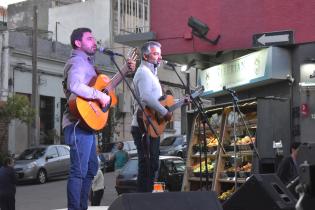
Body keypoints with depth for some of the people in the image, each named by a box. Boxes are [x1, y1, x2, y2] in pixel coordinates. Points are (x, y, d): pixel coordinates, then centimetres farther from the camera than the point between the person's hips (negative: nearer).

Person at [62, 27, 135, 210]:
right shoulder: (77, 61, -11)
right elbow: (74, 86, -31)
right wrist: (100, 95, -27)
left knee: (92, 167, 18)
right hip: (79, 124, -11)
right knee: (79, 171, -10)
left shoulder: (87, 63, 21)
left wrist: (126, 69, 19)